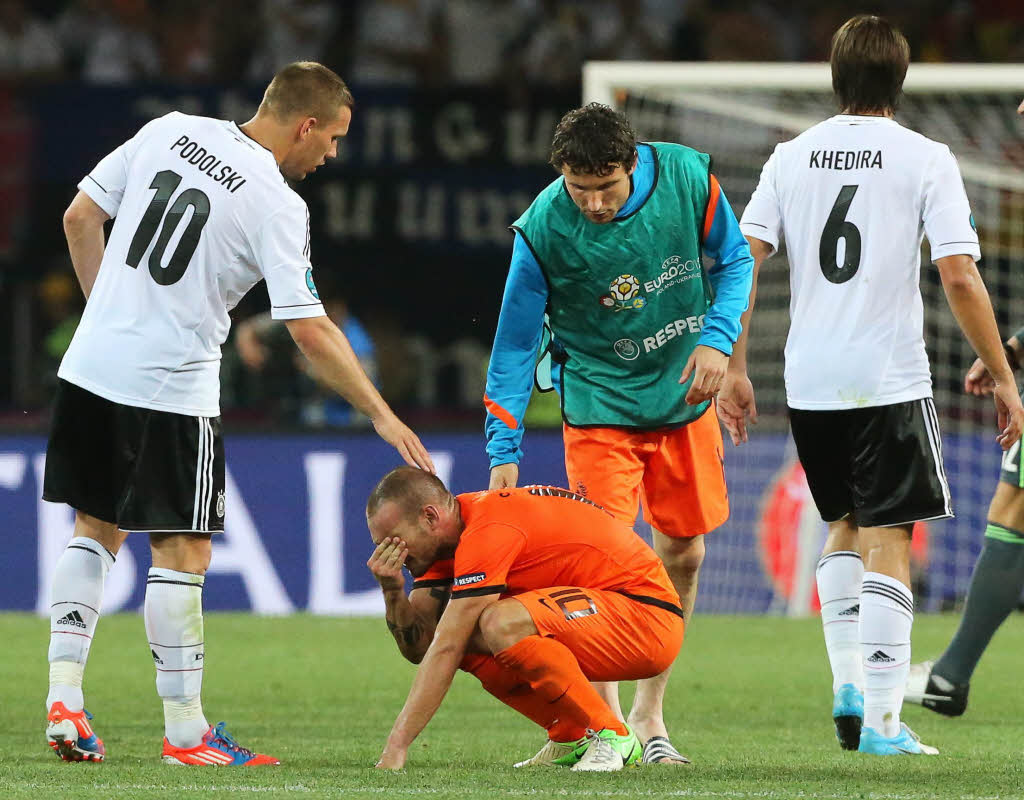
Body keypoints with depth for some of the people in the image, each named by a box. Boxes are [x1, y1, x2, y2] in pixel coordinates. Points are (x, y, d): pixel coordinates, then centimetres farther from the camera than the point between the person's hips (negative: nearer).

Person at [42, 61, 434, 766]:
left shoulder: (169, 132, 5)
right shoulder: (278, 205, -12)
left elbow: (80, 218, 9)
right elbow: (310, 331, -14)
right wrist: (382, 416, -5)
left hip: (91, 365, 6)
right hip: (173, 390, -6)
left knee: (97, 530, 16)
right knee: (183, 554, 1)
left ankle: (64, 702, 10)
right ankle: (184, 731, 4)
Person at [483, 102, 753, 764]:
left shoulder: (688, 177, -16)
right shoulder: (542, 230, -21)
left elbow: (734, 260, 1)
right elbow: (515, 342, -12)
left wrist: (716, 338, -15)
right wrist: (504, 452, -16)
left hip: (684, 399, 4)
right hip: (601, 405, -3)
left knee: (683, 554, 9)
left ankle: (649, 714, 23)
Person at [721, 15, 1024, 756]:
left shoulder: (792, 156, 6)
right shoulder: (925, 159, -5)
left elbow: (742, 264, 1)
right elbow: (960, 278, -11)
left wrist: (735, 369, 8)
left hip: (810, 382, 4)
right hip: (890, 381, -4)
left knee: (846, 526, 23)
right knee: (887, 542, 0)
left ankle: (848, 680, 12)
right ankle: (882, 719, -6)